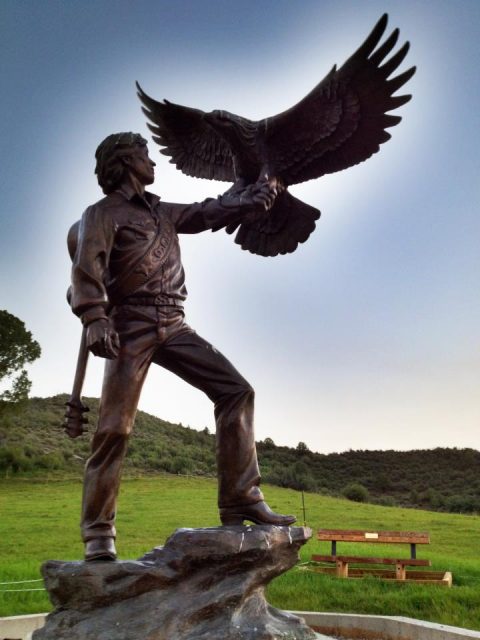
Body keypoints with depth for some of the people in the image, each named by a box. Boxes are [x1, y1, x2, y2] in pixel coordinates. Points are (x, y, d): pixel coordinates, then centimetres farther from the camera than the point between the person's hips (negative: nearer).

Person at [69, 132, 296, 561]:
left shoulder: (163, 212, 25)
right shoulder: (102, 213, 5)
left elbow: (212, 212, 33)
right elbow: (87, 266, -11)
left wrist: (258, 198, 30)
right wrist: (94, 319, -27)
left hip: (173, 325, 6)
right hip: (132, 326, -6)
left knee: (235, 389, -7)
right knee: (115, 428, -8)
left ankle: (241, 501, -6)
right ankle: (99, 536, 3)